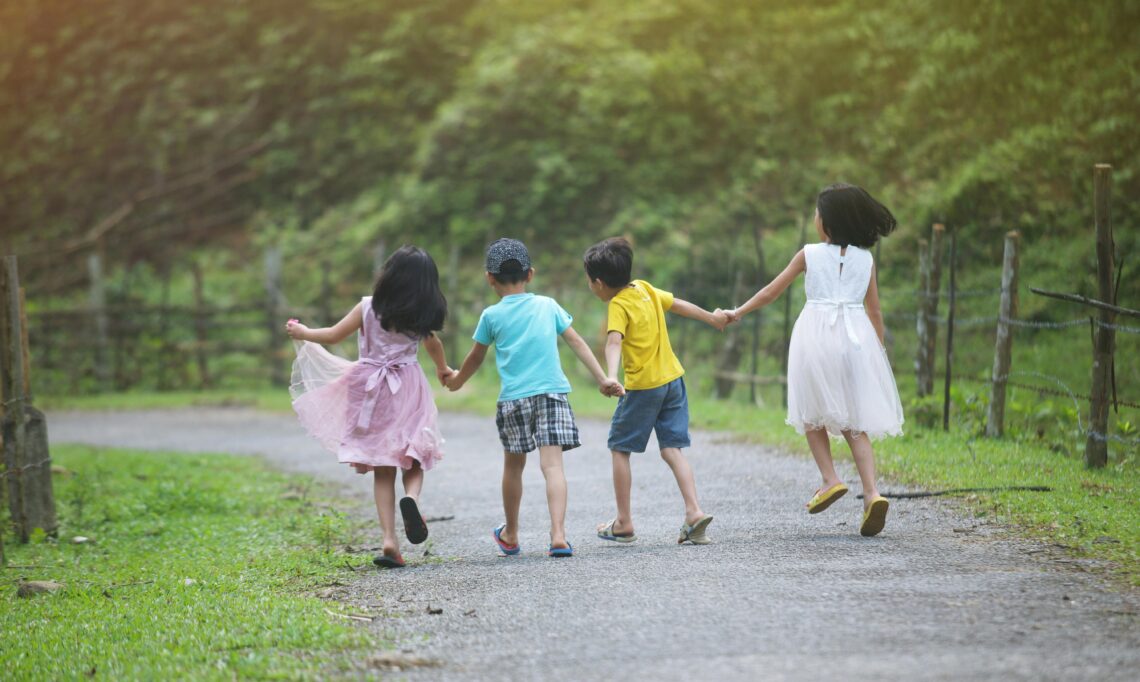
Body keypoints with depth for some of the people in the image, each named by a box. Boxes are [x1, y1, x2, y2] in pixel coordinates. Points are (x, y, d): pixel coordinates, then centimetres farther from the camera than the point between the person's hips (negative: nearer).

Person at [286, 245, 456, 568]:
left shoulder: (369, 307, -4)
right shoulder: (423, 316, 1)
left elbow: (334, 335, 5)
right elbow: (433, 344, 21)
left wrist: (302, 333, 24)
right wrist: (443, 369, 42)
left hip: (371, 393, 0)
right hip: (408, 391, 0)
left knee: (383, 471, 3)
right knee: (413, 461, 9)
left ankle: (390, 540, -6)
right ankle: (411, 498, -26)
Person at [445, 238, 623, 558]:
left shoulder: (491, 316, 4)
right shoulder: (548, 306, 9)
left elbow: (475, 358, 16)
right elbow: (577, 343, 7)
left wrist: (456, 381, 34)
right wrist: (603, 379, 8)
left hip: (513, 397, 0)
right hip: (552, 392, 1)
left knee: (513, 466, 16)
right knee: (552, 465, -7)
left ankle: (510, 535, 31)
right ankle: (558, 535, -22)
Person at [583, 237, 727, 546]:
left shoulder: (618, 305, -14)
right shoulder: (645, 289, 7)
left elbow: (614, 341, -31)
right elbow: (679, 305, 21)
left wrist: (610, 376, -46)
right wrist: (713, 318, 37)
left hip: (643, 387, -7)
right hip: (673, 379, 7)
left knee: (619, 448, 8)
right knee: (672, 449, 5)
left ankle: (623, 523, 10)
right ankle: (694, 512, -11)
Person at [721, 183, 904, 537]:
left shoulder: (809, 254, 1)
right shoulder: (865, 259, 6)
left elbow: (771, 291, 6)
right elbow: (874, 311, 7)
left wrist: (738, 312, 18)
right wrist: (878, 350, 16)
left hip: (817, 332, -2)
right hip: (856, 335, 3)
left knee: (813, 414, 15)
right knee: (854, 421, 5)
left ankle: (830, 479, 1)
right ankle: (871, 492, -10)